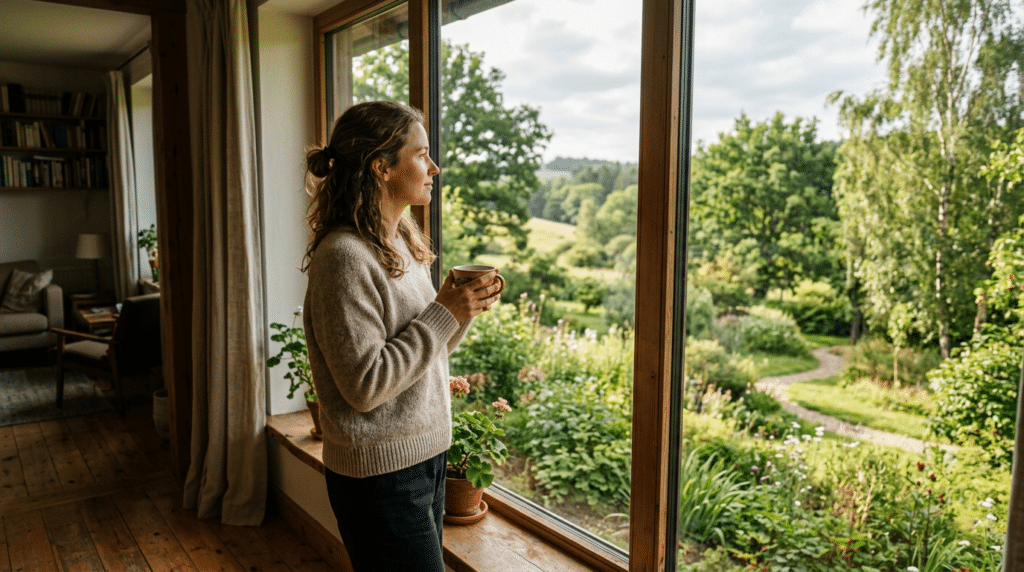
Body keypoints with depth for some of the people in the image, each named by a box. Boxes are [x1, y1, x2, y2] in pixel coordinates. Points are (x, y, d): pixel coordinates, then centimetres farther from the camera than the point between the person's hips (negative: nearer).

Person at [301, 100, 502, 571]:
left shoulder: (404, 242, 7)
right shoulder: (343, 257, -21)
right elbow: (365, 386, -24)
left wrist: (464, 308, -4)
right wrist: (443, 314, -20)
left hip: (427, 455, 9)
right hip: (380, 474, -8)